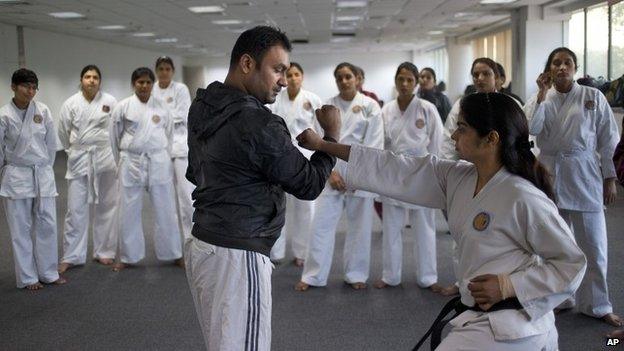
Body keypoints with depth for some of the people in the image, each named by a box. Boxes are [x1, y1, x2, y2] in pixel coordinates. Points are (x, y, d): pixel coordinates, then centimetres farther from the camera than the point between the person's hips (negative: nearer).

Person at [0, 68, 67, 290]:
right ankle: (27, 277, 15)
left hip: (43, 175, 3)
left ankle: (49, 273, 20)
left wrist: (44, 168, 9)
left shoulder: (43, 111, -2)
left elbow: (52, 144, 6)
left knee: (47, 224, 6)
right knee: (21, 228, 4)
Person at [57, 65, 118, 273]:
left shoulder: (110, 102, -3)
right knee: (75, 209, 2)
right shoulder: (70, 104, 0)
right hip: (79, 160, 0)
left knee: (106, 206, 7)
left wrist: (114, 153, 4)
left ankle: (104, 252, 20)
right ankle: (71, 256, 11)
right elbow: (63, 132, 10)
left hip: (105, 159, 0)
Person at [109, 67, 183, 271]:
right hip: (132, 163, -1)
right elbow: (115, 136, 6)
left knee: (166, 210, 6)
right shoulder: (123, 107, -2)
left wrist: (164, 158, 10)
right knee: (129, 211, 6)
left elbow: (169, 134, 10)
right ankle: (128, 257, 21)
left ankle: (174, 254, 18)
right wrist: (121, 161, 10)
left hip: (159, 162, 1)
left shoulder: (161, 106, 2)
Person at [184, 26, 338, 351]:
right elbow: (309, 185, -9)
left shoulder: (201, 109, 8)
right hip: (236, 256, -9)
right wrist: (332, 138, 5)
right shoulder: (256, 122, -19)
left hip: (202, 245, 9)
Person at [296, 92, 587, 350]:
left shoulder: (523, 198, -20)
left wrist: (509, 285, -20)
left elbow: (572, 263, -12)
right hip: (479, 318, 7)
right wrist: (322, 145, -1)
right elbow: (398, 172, 0)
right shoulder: (457, 179, 0)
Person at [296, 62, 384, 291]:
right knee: (322, 224, 0)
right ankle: (313, 276, 10)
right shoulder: (328, 106, 4)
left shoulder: (370, 106, -1)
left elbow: (374, 144, -5)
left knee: (359, 226, 6)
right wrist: (331, 171, -9)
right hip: (332, 172, 1)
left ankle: (356, 274, 20)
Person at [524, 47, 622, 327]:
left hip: (584, 175, -1)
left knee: (593, 242, 3)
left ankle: (597, 305, 17)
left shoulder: (593, 97, -1)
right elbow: (530, 128, -14)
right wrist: (543, 94, -15)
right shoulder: (540, 99, 4)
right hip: (550, 174, 2)